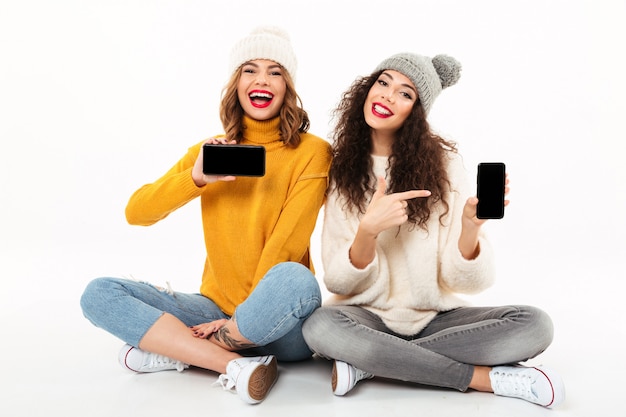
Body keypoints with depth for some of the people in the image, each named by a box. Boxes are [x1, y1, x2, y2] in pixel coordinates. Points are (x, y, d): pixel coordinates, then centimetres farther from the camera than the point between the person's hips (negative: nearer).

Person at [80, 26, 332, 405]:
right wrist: (195, 178, -18)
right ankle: (236, 366, -21)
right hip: (218, 309, 4)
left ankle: (176, 350, -14)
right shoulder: (213, 150, 8)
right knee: (99, 293, -10)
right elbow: (136, 213, -1)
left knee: (294, 280, -37)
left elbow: (287, 245, -11)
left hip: (278, 326, -3)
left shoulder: (313, 152, -4)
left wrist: (247, 314, -13)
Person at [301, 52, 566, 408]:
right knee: (320, 326, -33)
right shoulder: (342, 168, -3)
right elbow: (338, 282, -8)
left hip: (436, 316, 1)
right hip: (368, 316, 0)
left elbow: (466, 280, -11)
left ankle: (370, 363, -18)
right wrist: (368, 229, -26)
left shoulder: (444, 162, -5)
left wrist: (470, 227, -30)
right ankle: (484, 377, -18)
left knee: (535, 325, -21)